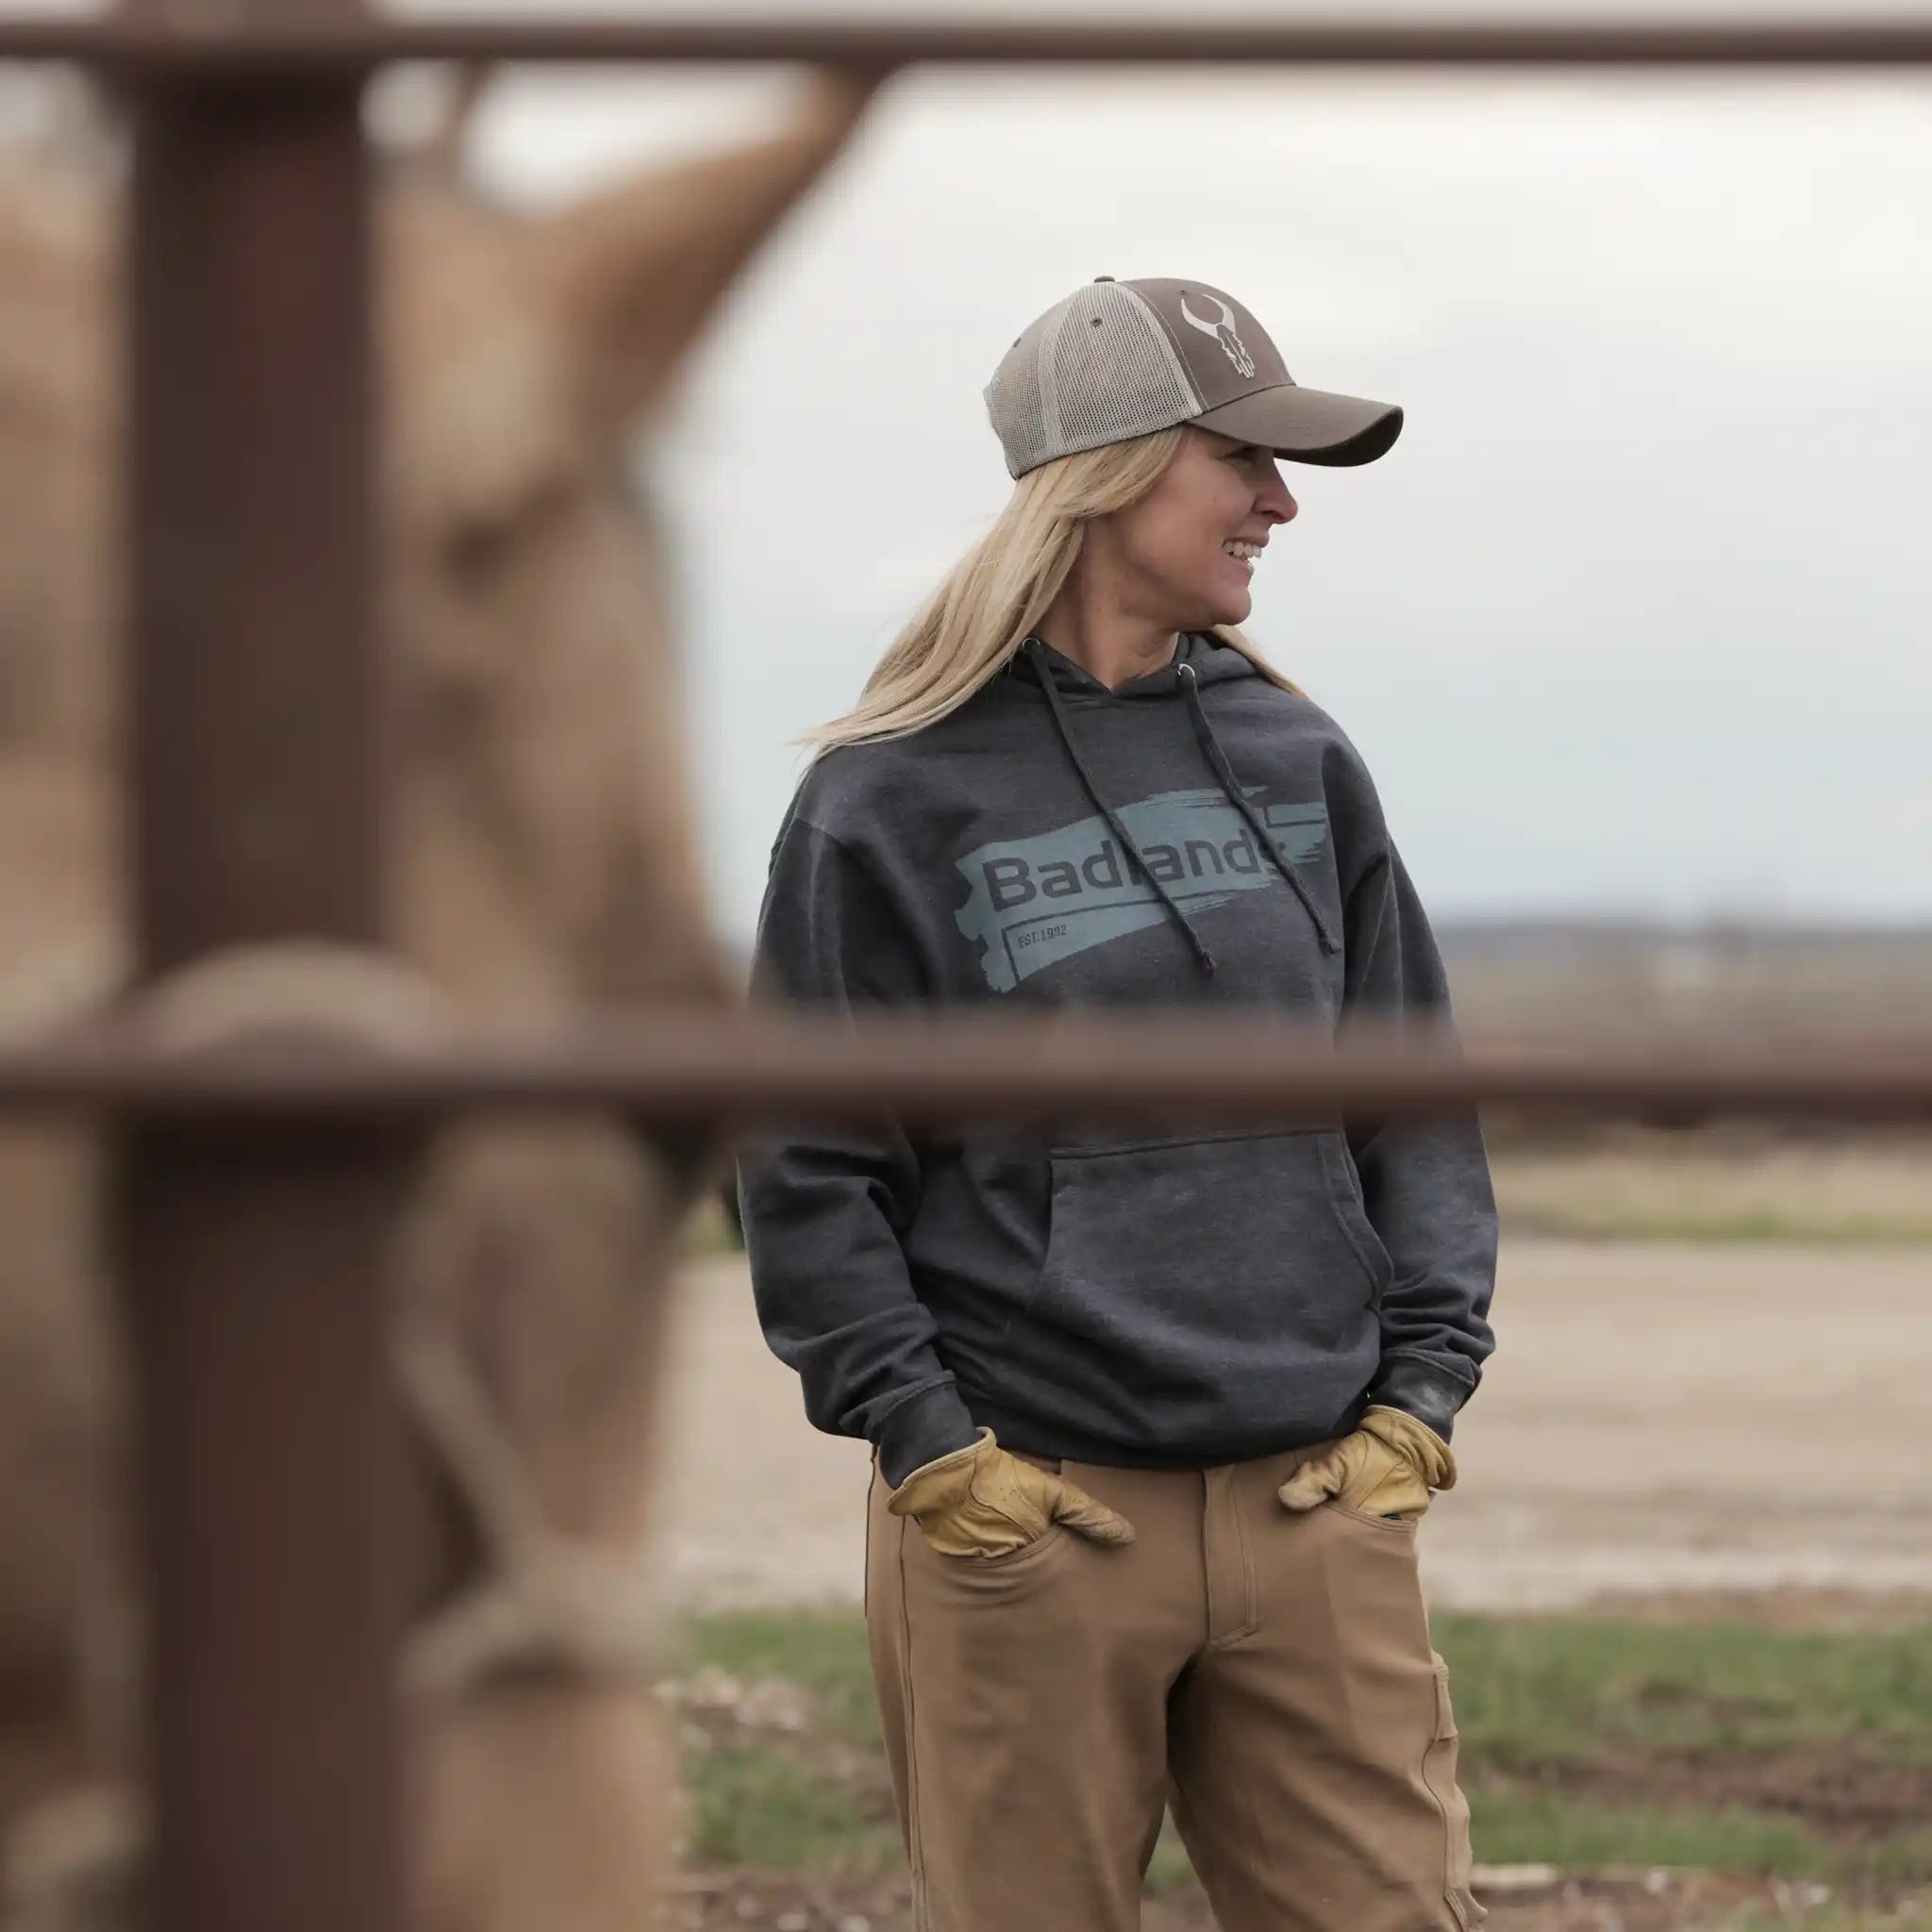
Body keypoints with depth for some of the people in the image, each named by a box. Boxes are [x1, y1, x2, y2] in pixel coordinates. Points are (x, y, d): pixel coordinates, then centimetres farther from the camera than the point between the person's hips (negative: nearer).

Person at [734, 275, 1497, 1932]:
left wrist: (1422, 1385, 4)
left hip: (1320, 1508, 4)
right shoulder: (893, 798, -3)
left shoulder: (1299, 761, 11)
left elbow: (1418, 1099, 15)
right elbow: (809, 1171, -2)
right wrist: (925, 1442, -9)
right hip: (1027, 1519, -4)